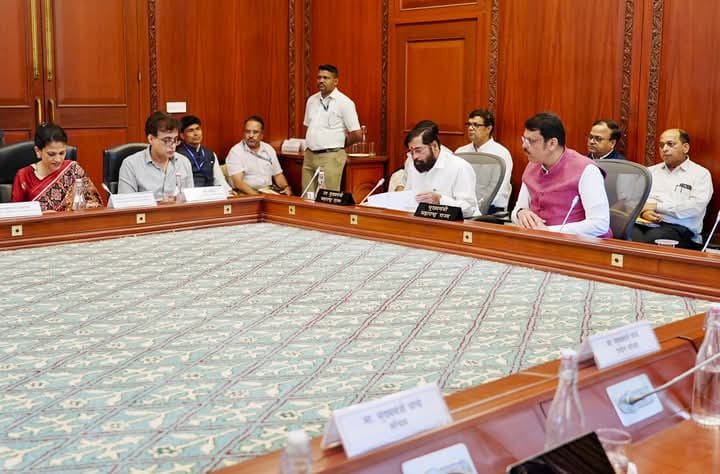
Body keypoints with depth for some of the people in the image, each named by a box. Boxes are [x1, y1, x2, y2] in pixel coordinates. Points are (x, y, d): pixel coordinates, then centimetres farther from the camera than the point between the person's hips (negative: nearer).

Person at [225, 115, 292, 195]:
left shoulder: (268, 149, 14)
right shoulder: (235, 152, -5)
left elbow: (278, 175, 19)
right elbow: (238, 182, -15)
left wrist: (286, 188, -3)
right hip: (247, 194, -5)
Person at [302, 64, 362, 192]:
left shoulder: (344, 102, -7)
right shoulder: (312, 100, 14)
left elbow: (357, 135, -9)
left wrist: (338, 145, 4)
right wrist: (309, 147, 13)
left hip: (330, 157, -6)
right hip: (309, 156, 6)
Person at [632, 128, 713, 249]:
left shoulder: (700, 174, 8)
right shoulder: (651, 171, 24)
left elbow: (696, 207, -7)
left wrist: (656, 206, -7)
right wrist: (643, 211, -9)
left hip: (677, 227, -3)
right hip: (643, 223, 4)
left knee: (651, 239, -38)